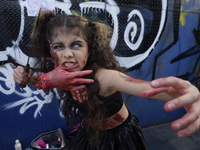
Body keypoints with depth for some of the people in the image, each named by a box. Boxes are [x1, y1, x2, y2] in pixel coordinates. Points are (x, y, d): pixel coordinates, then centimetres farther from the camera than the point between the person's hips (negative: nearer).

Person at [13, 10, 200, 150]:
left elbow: (151, 88, -51)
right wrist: (27, 78, -21)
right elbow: (45, 83, 2)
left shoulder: (103, 77, -38)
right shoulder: (61, 76, -19)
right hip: (91, 131, 5)